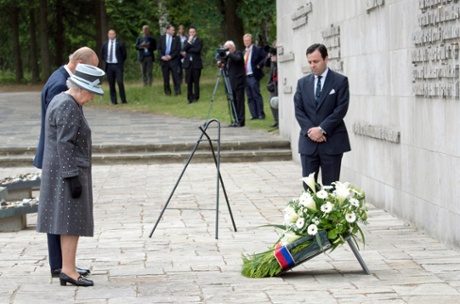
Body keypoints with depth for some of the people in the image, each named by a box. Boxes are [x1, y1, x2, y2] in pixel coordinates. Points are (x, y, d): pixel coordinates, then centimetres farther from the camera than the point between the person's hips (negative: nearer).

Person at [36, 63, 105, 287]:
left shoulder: (61, 101, 14)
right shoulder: (69, 108, -18)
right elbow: (65, 144, -22)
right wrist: (73, 177, -23)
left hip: (59, 171, 10)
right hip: (68, 171, -10)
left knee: (67, 220, 11)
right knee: (72, 220, -9)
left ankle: (67, 267, 14)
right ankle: (68, 271, -10)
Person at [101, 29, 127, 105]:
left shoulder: (120, 43, 1)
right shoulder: (105, 44, 10)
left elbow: (124, 54, 5)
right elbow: (102, 54, 20)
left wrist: (121, 62, 3)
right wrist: (106, 60, 10)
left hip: (117, 65, -3)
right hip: (108, 66, 3)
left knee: (120, 82, -11)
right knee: (111, 84, 3)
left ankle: (123, 100, -3)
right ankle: (113, 100, 7)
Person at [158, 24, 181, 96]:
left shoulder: (176, 39, 4)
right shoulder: (161, 38, 9)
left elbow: (178, 50, -1)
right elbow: (159, 49, 6)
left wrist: (171, 56, -12)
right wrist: (162, 56, -10)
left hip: (173, 60, -2)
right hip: (164, 60, 2)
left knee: (175, 76, -6)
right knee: (166, 78, 5)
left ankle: (177, 91, -5)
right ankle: (167, 92, 13)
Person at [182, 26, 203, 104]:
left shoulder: (199, 41, 3)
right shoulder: (187, 41, 15)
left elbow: (197, 50, -12)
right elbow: (184, 49, -2)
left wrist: (188, 50, -6)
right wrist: (189, 41, -8)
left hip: (196, 63, -3)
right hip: (188, 63, 3)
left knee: (196, 82, -1)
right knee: (189, 82, 1)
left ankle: (196, 97, 6)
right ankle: (190, 98, 5)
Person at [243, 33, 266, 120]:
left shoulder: (257, 50, -3)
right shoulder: (244, 52, 18)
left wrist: (259, 65, -15)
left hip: (253, 76, -7)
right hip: (245, 77, 7)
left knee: (256, 96, -6)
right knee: (250, 97, 6)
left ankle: (261, 114, -2)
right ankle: (254, 115, 8)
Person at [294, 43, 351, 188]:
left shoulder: (340, 81, 0)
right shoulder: (302, 83, 11)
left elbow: (341, 109, -8)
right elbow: (298, 110, 5)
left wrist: (321, 129, -15)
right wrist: (310, 130, -11)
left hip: (332, 142, -3)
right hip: (308, 142, 3)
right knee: (308, 187, 2)